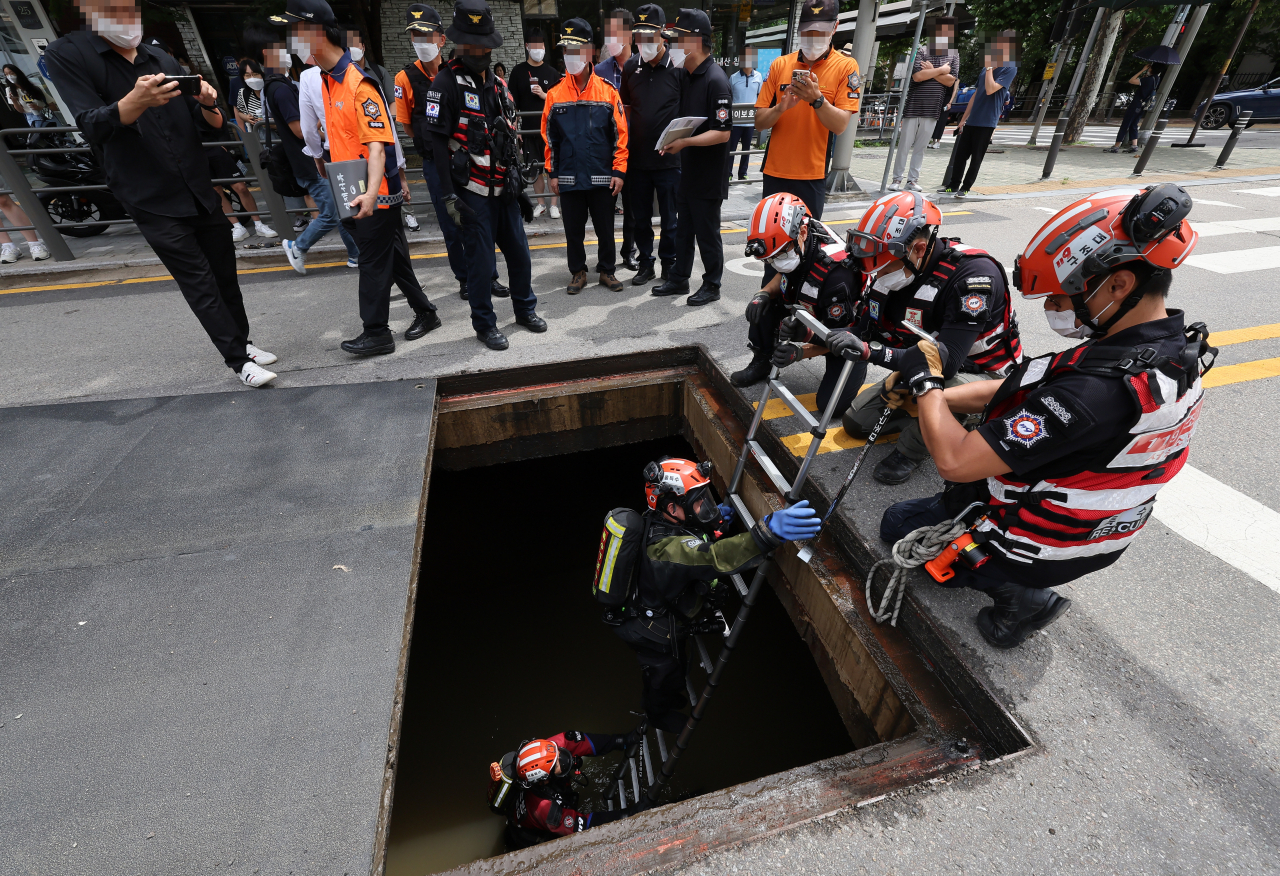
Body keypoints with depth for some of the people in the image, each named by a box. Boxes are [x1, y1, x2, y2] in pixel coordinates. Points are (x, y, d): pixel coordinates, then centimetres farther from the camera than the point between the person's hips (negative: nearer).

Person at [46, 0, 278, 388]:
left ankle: (242, 342, 23)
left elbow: (210, 127, 11)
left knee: (226, 274, 9)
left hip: (201, 192, 5)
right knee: (200, 284, -8)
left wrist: (208, 104, -12)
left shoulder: (165, 62, 13)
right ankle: (239, 361, -4)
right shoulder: (66, 56, -2)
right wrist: (135, 101, -30)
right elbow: (92, 128, -13)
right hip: (153, 201, -5)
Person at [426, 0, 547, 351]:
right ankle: (484, 324, 11)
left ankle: (525, 308, 30)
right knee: (481, 261, -3)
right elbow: (438, 142, -11)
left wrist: (518, 185, 19)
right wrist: (449, 195, -18)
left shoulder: (497, 84, 16)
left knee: (519, 251, 11)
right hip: (473, 192, -6)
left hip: (504, 190, 7)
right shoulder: (446, 82, -6)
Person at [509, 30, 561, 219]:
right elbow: (512, 103, 6)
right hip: (528, 128, 1)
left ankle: (554, 204, 4)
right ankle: (541, 203, 15)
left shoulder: (552, 72, 6)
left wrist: (544, 95, -10)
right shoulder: (518, 71, 6)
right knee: (535, 168, 4)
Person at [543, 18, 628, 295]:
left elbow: (620, 134, -1)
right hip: (569, 178, 1)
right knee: (573, 230, 8)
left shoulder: (607, 91, 0)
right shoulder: (555, 93, 4)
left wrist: (619, 171, -6)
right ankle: (578, 272, 22)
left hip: (602, 177, -1)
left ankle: (607, 270, 22)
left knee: (605, 228, 7)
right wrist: (553, 173, 3)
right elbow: (549, 137, 7)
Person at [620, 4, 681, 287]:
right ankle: (645, 264, 24)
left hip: (669, 159, -4)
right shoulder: (631, 67, 7)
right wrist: (623, 143, 8)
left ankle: (669, 265, 20)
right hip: (636, 158, 4)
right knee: (640, 218, 10)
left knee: (669, 219, 5)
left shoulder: (678, 67, -5)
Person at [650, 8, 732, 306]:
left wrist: (684, 142, -26)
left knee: (707, 233, 2)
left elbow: (722, 133, -21)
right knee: (683, 229, 15)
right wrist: (672, 139, 4)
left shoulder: (715, 80, -16)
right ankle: (679, 279, 27)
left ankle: (712, 286, 16)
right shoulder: (688, 75, 11)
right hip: (687, 170, 9)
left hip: (708, 176, -9)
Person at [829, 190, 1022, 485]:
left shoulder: (973, 273, -32)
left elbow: (946, 363, -38)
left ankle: (911, 451, -11)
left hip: (982, 376, -6)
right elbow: (865, 335, -8)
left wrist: (870, 352, -46)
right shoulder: (894, 274, -10)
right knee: (856, 421, 3)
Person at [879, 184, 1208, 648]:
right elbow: (1022, 390, -2)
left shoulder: (1098, 391, -38)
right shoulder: (1178, 349, -8)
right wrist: (930, 397, -8)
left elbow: (955, 463, -36)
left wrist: (924, 381, -22)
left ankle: (1016, 593, 9)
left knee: (896, 524, 14)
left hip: (1029, 548, -8)